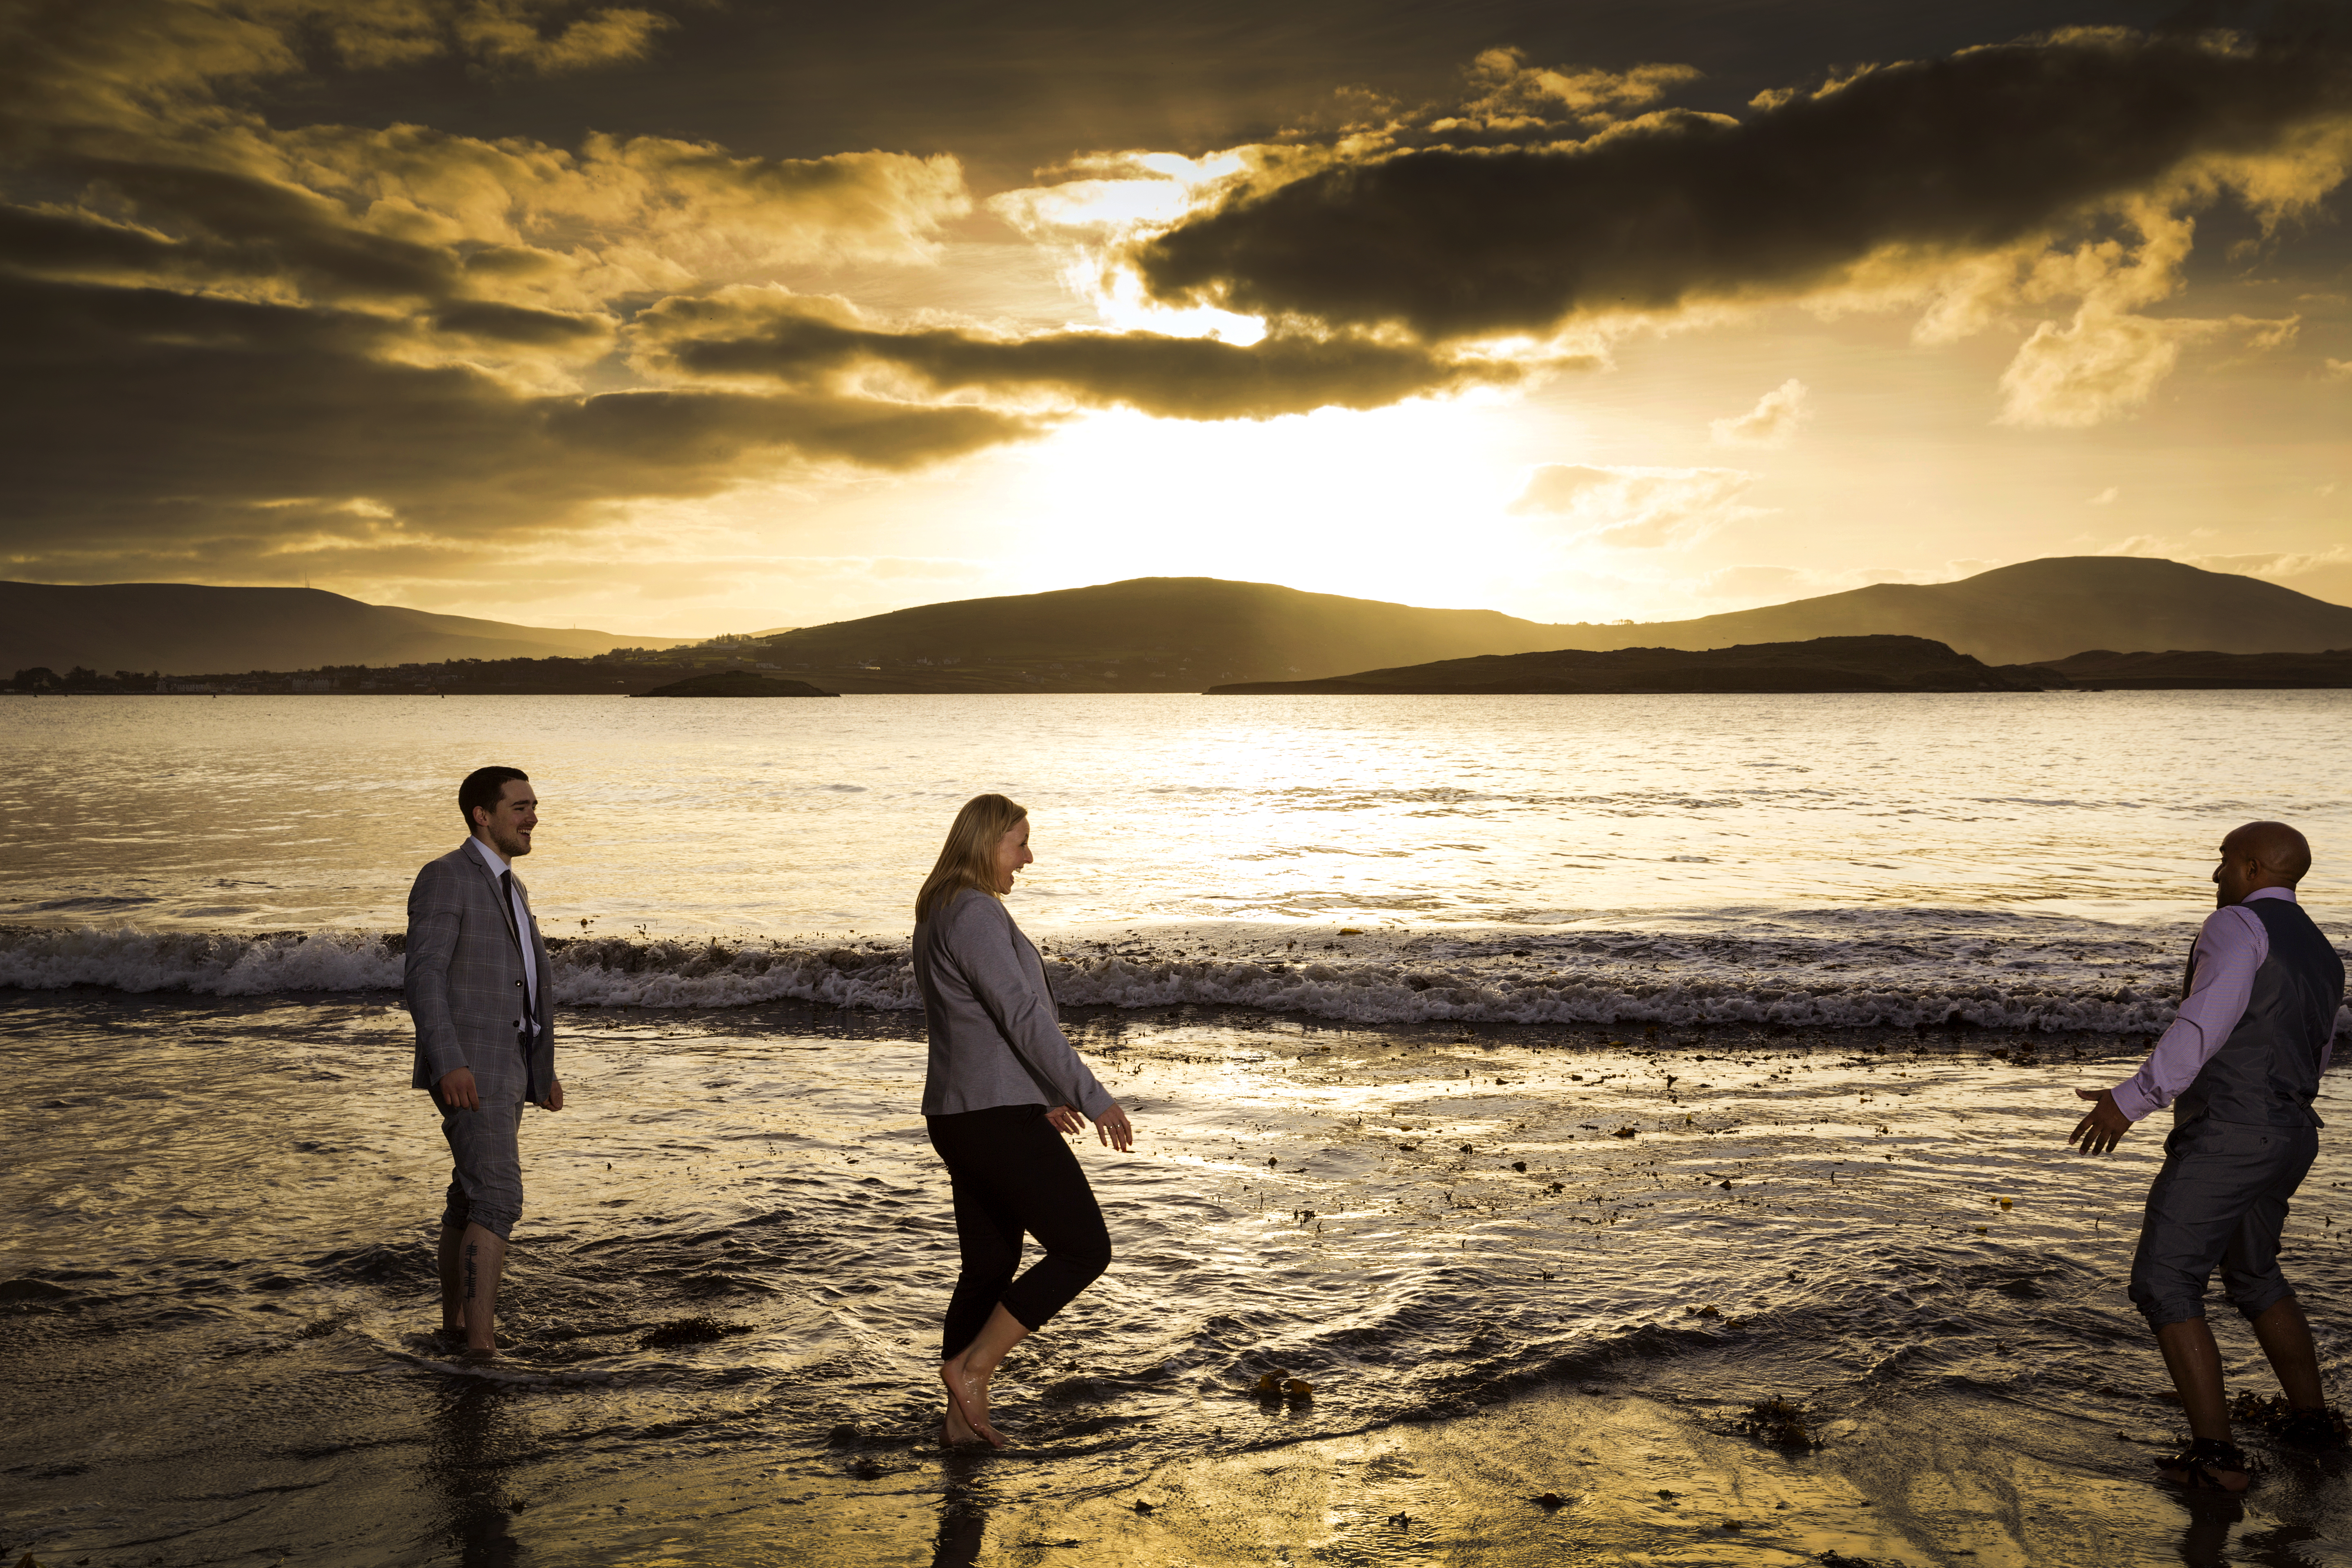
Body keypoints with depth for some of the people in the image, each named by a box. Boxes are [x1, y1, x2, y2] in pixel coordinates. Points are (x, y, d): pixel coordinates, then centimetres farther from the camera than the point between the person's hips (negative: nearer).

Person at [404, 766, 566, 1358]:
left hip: (506, 1065, 9)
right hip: (467, 1068, -9)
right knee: (499, 1201, -17)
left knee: (472, 1196, 19)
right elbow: (423, 977, -20)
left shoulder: (509, 887, 18)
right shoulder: (444, 877, -12)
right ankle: (481, 1346, -19)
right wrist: (448, 1065, -29)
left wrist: (544, 1068, 22)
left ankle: (454, 1323, 32)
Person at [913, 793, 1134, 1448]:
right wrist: (1093, 1098, -18)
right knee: (1085, 1250, -3)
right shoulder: (976, 915, -19)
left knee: (989, 1267, 17)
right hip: (997, 1119, -10)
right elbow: (1025, 1019, -23)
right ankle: (970, 1368, 1)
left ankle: (963, 1416, 24)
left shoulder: (943, 915, 15)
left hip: (966, 1116, 10)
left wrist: (1040, 1096, 26)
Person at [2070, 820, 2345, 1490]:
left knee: (2164, 1287, -4)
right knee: (2253, 1276, 31)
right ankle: (2311, 1416, 41)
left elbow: (2205, 1025, -25)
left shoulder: (2238, 926, -11)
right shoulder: (2322, 958, 18)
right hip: (2286, 1141, 9)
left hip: (2224, 1138, -9)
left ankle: (2216, 1454, -8)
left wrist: (2129, 1100, -24)